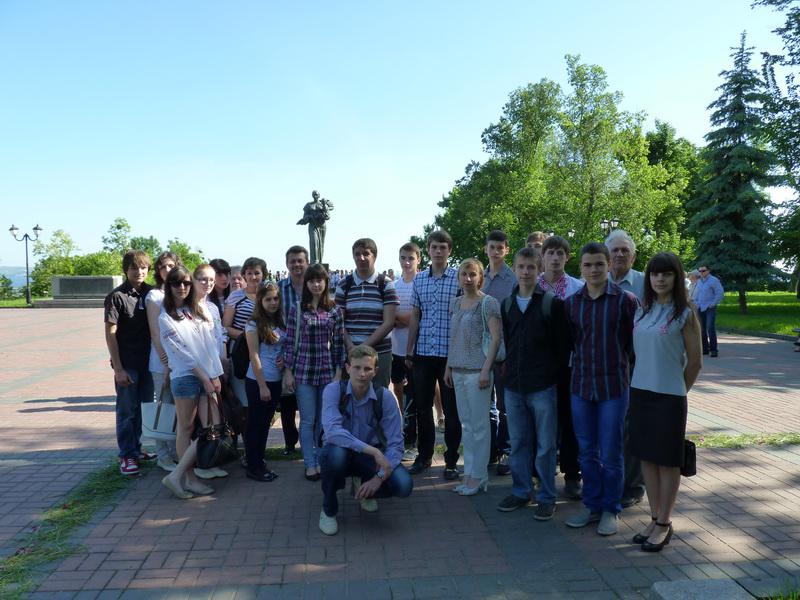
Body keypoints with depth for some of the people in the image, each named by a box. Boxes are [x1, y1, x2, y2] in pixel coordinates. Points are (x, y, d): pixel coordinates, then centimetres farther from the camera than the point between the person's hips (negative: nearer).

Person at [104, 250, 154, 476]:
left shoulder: (150, 293, 4)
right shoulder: (116, 297, -9)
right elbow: (110, 334, -10)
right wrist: (118, 368, -13)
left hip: (146, 361, 4)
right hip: (127, 363, -4)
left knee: (139, 407, 14)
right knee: (126, 410, 4)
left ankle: (136, 449, 27)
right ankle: (126, 455, 14)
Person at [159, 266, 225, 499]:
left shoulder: (199, 310, 13)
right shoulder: (165, 318, -2)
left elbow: (212, 342, 8)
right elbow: (181, 352, -6)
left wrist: (215, 375, -1)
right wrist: (204, 378, -7)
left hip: (208, 376, 6)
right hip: (185, 377, -5)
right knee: (186, 429, 1)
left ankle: (178, 475, 10)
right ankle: (188, 478, 11)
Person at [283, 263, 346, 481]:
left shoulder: (334, 310, 2)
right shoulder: (297, 309, 0)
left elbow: (339, 342, 3)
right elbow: (290, 341, 1)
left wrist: (339, 372, 0)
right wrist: (288, 371, -1)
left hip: (327, 370, 1)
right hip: (303, 371, -1)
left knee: (324, 419, 9)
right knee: (308, 420, 3)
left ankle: (320, 460, 23)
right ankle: (310, 464, 14)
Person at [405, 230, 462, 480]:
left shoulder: (459, 279, -3)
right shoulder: (419, 279, 8)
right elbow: (414, 316, 11)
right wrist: (409, 350, 8)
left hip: (450, 353, -3)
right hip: (423, 352, 4)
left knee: (451, 409, 5)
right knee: (422, 406, 11)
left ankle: (451, 460, 17)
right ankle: (424, 455, 26)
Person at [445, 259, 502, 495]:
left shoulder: (487, 303, -7)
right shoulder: (455, 302, 12)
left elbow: (496, 338, -10)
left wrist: (486, 370, -16)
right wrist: (448, 367, 14)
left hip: (477, 370, -6)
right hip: (458, 370, 6)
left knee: (479, 424, 1)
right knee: (466, 424, 12)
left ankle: (478, 477, 10)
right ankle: (470, 473, 21)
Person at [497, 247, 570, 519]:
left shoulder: (552, 303, -6)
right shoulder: (507, 304, 9)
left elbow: (563, 345, -4)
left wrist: (553, 375, -5)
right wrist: (511, 370, 11)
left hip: (543, 386, -4)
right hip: (514, 385, 5)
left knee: (545, 445, 5)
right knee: (518, 442, 13)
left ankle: (547, 497, 18)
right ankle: (520, 491, 27)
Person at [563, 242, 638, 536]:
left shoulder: (626, 300, -7)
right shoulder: (571, 303, 4)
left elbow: (635, 343, 0)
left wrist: (635, 377, 2)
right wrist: (567, 375, 7)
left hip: (614, 386, -3)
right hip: (581, 385, 3)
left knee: (611, 454, 6)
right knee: (587, 452, 12)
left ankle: (610, 509, 23)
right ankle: (592, 505, 27)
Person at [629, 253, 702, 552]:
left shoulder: (685, 314, -6)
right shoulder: (641, 311, 7)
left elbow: (695, 362, -2)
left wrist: (678, 390, 5)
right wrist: (641, 381, 7)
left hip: (669, 396, -5)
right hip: (640, 392, 5)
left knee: (667, 460, 5)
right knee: (647, 457, 11)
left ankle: (664, 524, 17)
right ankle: (655, 519, 24)